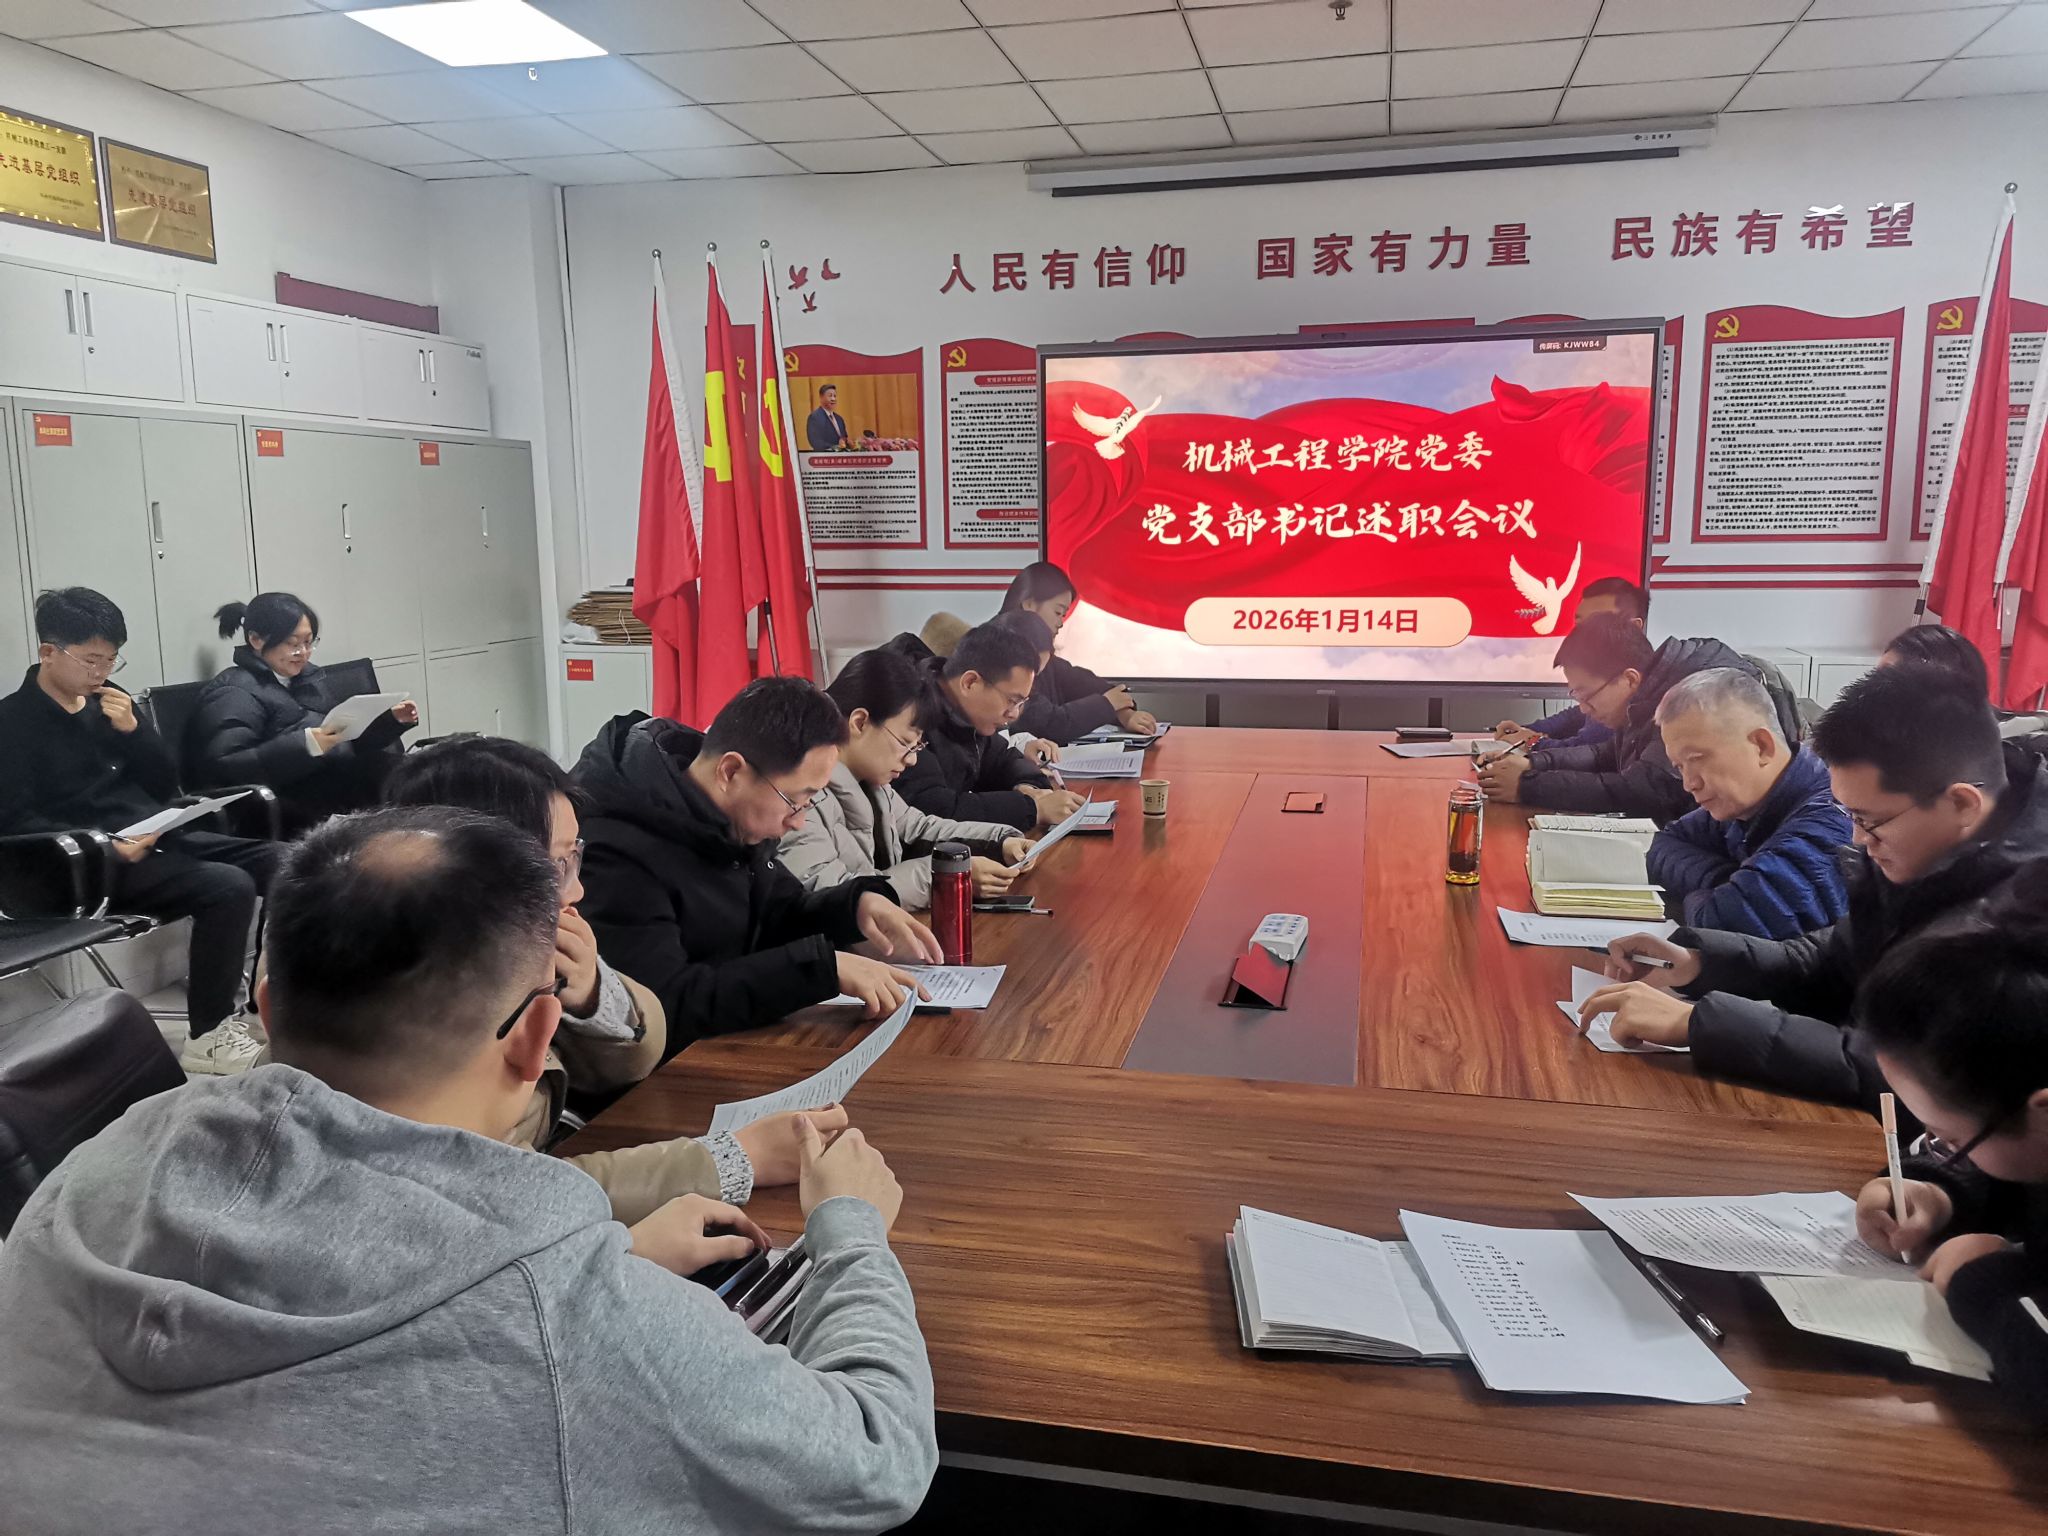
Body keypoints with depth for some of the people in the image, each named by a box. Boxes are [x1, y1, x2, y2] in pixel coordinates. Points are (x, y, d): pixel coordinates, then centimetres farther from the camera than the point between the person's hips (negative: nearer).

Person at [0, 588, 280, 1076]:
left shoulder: (106, 698, 13)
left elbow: (165, 783, 13)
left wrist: (131, 728, -4)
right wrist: (109, 845, -24)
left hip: (163, 838, 7)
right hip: (94, 865, -7)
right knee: (230, 888, -28)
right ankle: (207, 1035, -16)